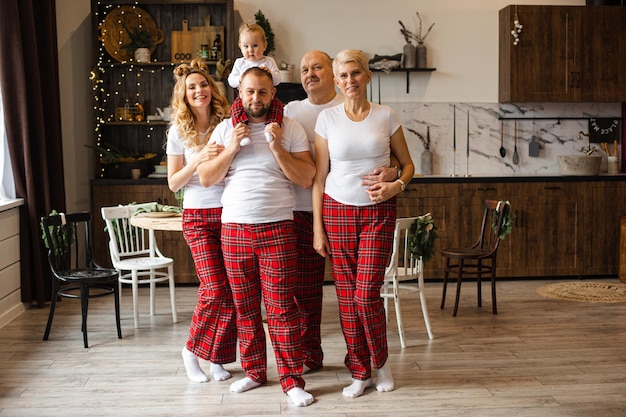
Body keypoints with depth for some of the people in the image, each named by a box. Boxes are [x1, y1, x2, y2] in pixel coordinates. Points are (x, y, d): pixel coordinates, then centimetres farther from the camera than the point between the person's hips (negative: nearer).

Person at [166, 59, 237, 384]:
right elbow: (173, 183, 2)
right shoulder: (179, 131, 3)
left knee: (231, 290, 0)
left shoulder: (227, 123, 4)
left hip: (230, 213, 2)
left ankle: (217, 357, 17)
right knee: (215, 289, -11)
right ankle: (191, 351, 11)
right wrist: (198, 159, -13)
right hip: (198, 217, -2)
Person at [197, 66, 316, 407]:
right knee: (245, 308, 9)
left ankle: (292, 380, 4)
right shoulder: (225, 129, 9)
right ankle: (254, 371, 24)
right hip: (234, 229, 3)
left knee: (281, 308, -4)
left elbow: (306, 178, -3)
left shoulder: (290, 128, 3)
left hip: (277, 229, -2)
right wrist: (232, 148, -7)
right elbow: (206, 178, 4)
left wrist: (277, 148, -13)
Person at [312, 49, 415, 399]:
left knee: (367, 293, -8)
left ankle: (381, 361, 19)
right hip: (338, 211, 1)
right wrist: (317, 228, 0)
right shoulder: (327, 118, 2)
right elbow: (319, 177, 3)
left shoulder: (386, 116, 1)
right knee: (347, 295, 3)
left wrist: (396, 186, -13)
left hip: (378, 212, -1)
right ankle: (360, 372, 18)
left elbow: (408, 164, 9)